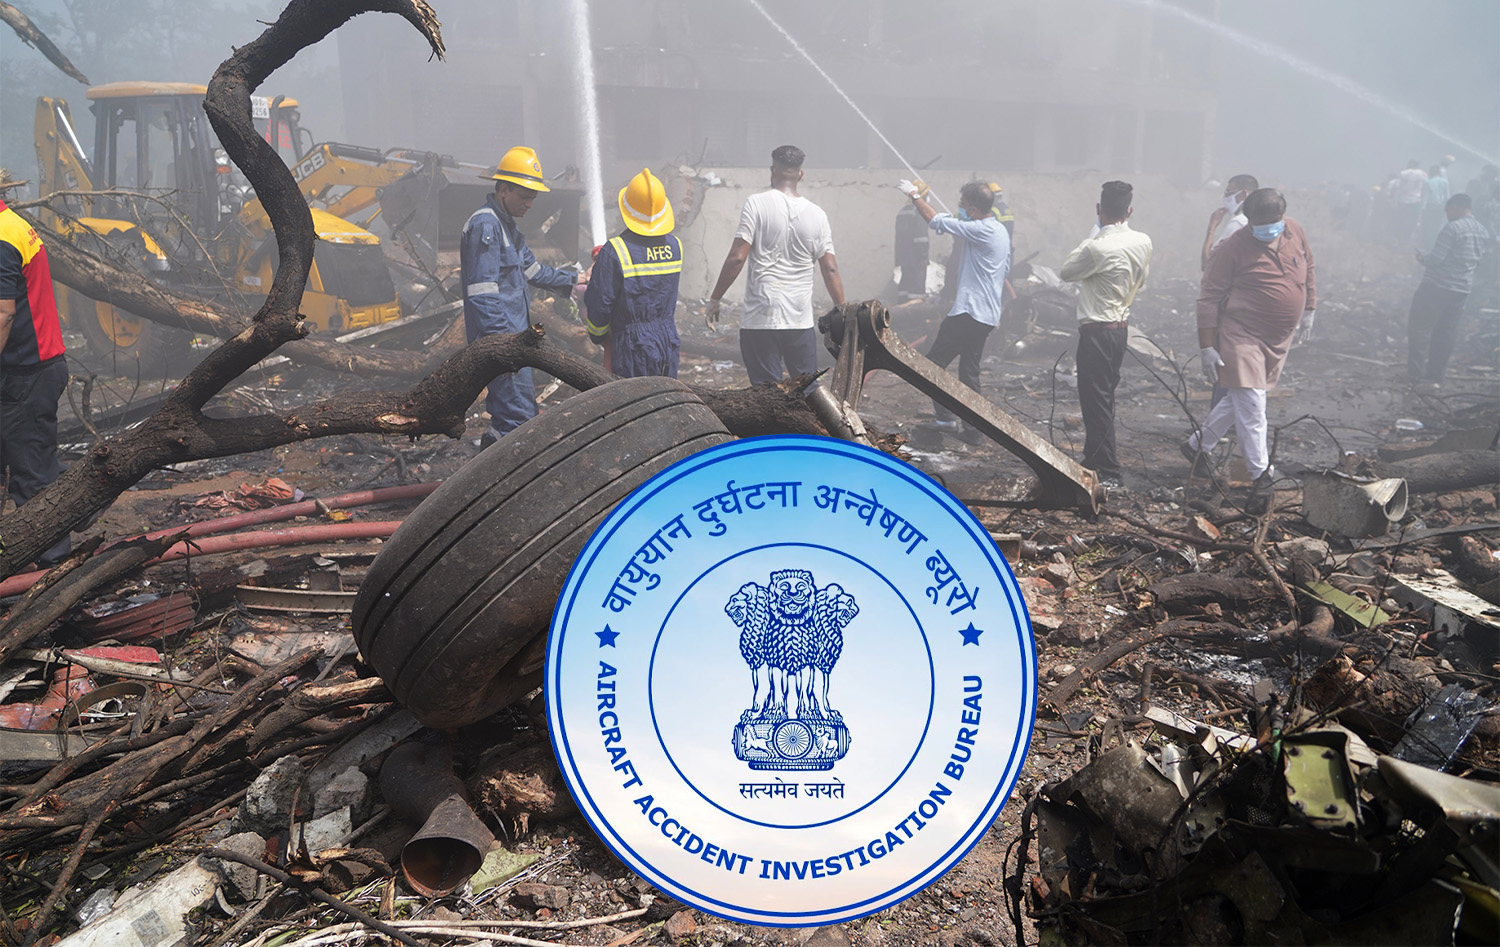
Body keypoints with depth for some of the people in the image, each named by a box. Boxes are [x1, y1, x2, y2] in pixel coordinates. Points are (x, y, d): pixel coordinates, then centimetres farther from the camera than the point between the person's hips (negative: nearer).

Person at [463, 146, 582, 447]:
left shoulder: (507, 225, 18)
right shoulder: (485, 225, -16)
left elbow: (531, 269, 30)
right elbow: (482, 293, -22)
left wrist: (573, 279, 30)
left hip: (512, 336, 11)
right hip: (500, 336, -11)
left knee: (506, 413, 16)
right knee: (520, 417, -11)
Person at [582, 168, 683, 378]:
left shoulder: (614, 252, -14)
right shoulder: (675, 247, 3)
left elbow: (599, 305, -11)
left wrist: (597, 335, 11)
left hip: (632, 348, -5)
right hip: (669, 344, 5)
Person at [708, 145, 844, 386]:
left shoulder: (757, 203, -3)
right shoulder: (817, 214, 6)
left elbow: (737, 258, -9)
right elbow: (830, 269, 5)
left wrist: (715, 298, 0)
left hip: (760, 319, -3)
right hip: (801, 321, 3)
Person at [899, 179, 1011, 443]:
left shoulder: (982, 230, -16)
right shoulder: (1000, 230, 13)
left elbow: (937, 222, -12)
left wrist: (914, 195, 0)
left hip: (969, 311, -10)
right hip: (987, 314, 10)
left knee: (934, 362, 0)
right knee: (969, 372, 13)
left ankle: (946, 417, 0)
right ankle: (972, 428, 14)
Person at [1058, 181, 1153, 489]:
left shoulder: (1098, 247, -21)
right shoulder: (1143, 242, 2)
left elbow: (1066, 272, -5)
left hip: (1097, 331, -8)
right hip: (1122, 327, 8)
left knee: (1096, 401, -3)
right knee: (1105, 397, 17)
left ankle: (1109, 474, -1)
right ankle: (1093, 461, 29)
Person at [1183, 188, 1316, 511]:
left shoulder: (1295, 232, 2)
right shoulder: (1235, 247, -15)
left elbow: (1308, 269, 21)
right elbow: (1208, 298, -13)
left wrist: (1309, 309, 19)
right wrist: (1207, 347, -17)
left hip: (1279, 339, 6)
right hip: (1242, 338, -6)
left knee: (1239, 400, 14)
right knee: (1251, 407, -8)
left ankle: (1197, 445, 31)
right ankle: (1261, 476, -1)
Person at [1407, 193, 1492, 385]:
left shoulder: (1452, 228, -15)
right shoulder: (1484, 232, 10)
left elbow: (1436, 259, -18)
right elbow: (1478, 261, 18)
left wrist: (1421, 257, 1)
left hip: (1438, 286, -7)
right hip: (1463, 289, 8)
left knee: (1420, 326, 2)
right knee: (1446, 332, 11)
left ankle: (1416, 372, 0)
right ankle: (1435, 374, 15)